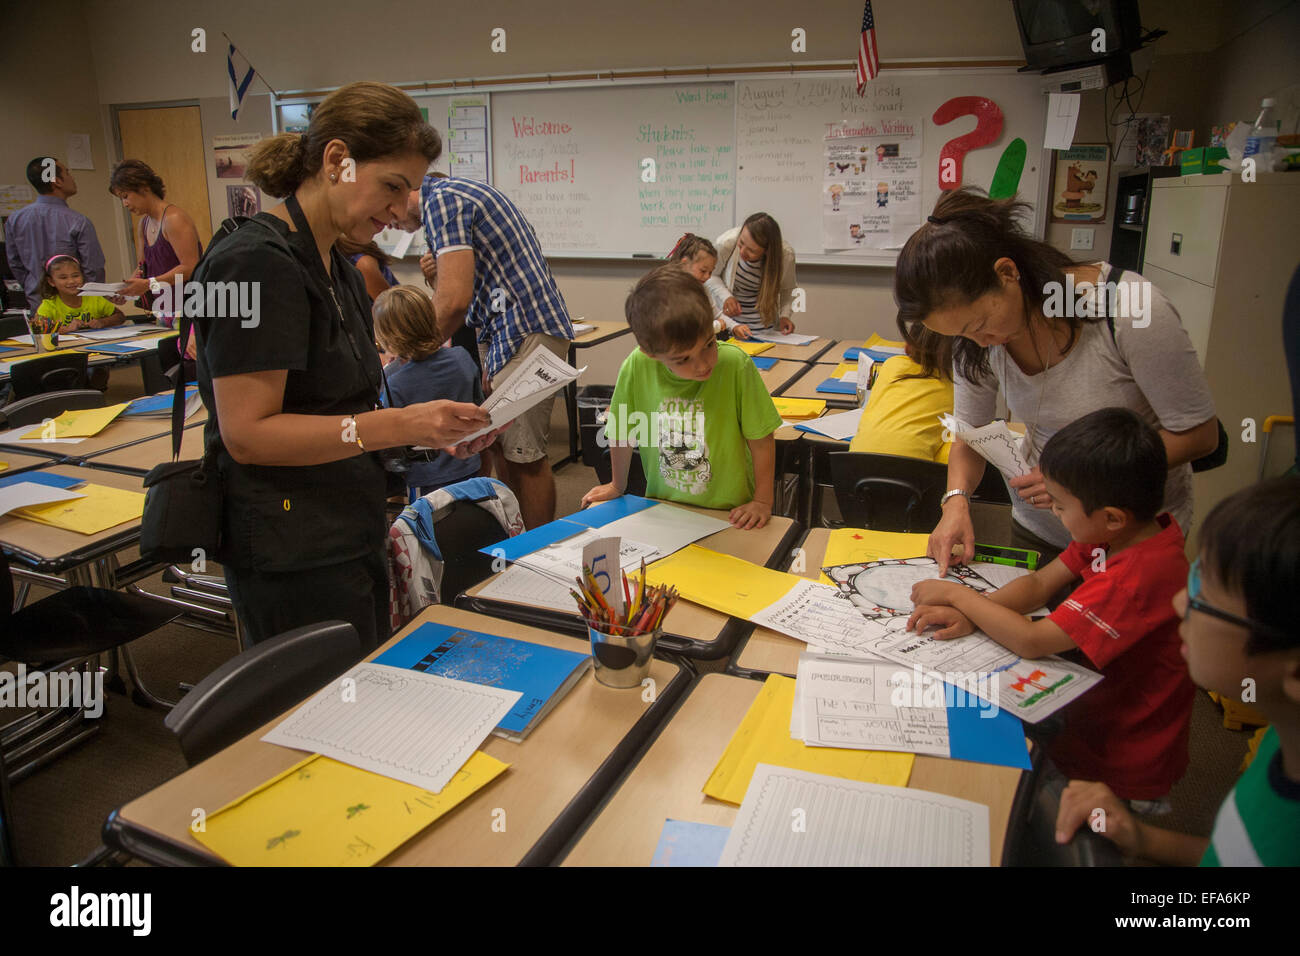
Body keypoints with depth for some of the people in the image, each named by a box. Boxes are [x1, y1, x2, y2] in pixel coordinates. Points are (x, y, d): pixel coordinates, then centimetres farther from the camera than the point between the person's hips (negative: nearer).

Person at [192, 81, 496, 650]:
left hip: (348, 539, 9)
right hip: (292, 558, -9)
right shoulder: (259, 263, -16)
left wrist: (432, 430, 1)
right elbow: (247, 433, -21)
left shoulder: (338, 270, 12)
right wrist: (397, 425, -27)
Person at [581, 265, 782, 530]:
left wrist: (762, 501, -6)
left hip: (729, 513, -3)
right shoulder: (637, 367, -15)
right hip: (662, 506, 3)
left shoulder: (735, 365, -19)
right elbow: (622, 432, 2)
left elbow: (760, 438, -8)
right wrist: (617, 486, 15)